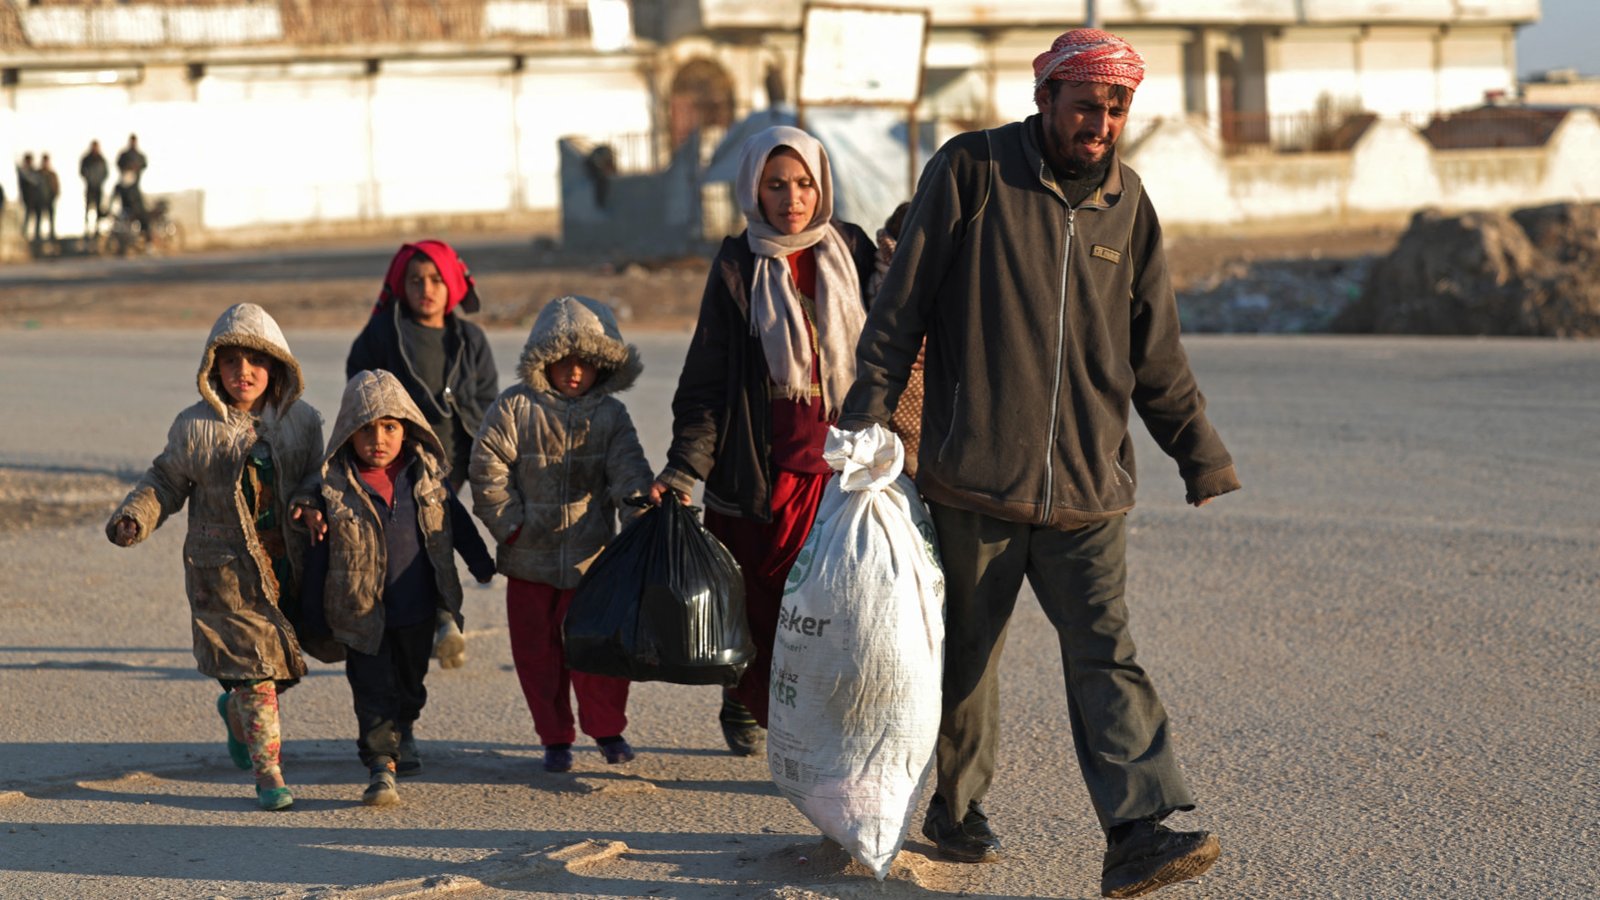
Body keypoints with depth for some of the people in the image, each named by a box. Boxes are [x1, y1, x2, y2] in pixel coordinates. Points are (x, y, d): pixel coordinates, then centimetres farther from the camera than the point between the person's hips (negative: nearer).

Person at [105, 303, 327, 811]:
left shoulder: (301, 421, 3)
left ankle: (235, 711, 46)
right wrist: (133, 518, -11)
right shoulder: (195, 428, -3)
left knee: (282, 663, 11)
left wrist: (309, 503, -12)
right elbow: (165, 482, 5)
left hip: (288, 563, 3)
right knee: (254, 660, -10)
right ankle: (267, 774, -2)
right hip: (226, 565, -3)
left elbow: (315, 477, 10)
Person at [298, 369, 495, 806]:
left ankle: (403, 730, 46)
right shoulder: (334, 484, -11)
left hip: (418, 609, 3)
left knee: (411, 679, 20)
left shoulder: (426, 472, -3)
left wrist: (482, 565, 20)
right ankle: (380, 764, 2)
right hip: (361, 613, -3)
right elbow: (317, 553, -4)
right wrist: (313, 618, -2)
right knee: (372, 689, -3)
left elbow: (456, 520, 13)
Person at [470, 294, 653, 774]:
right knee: (538, 652, 7)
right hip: (531, 561, -1)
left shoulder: (609, 415, 4)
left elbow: (628, 470, -5)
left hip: (592, 558, 1)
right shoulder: (514, 408, -3)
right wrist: (510, 525, -7)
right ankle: (555, 738, 20)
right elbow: (487, 470, -3)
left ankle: (608, 730, 22)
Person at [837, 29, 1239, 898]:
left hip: (1088, 485, 2)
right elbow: (903, 302, -2)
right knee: (966, 653, 9)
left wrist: (1199, 451, 18)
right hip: (974, 475, -2)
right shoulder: (970, 170, -2)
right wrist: (868, 412, -7)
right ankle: (956, 804, 29)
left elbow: (1155, 352, 18)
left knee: (1104, 654, -9)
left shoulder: (1126, 203, 10)